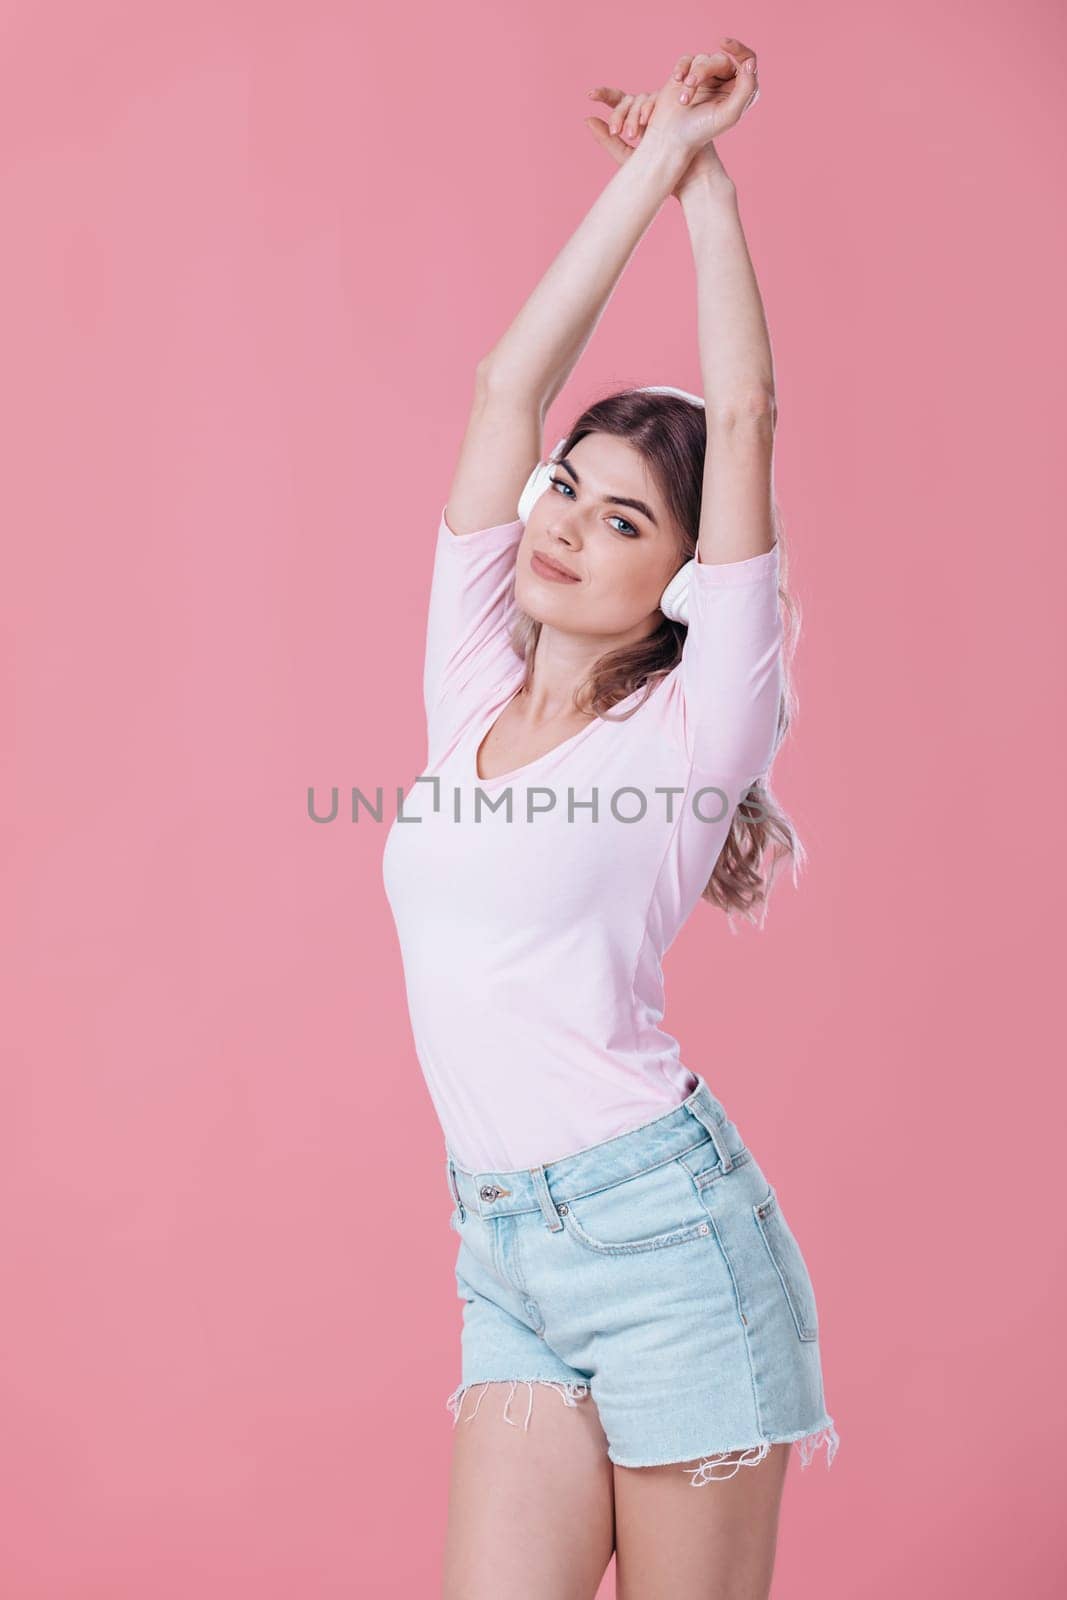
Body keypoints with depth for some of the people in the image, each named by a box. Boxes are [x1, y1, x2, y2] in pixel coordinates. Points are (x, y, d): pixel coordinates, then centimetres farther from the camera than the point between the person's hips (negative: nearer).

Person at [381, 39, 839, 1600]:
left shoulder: (691, 729, -5)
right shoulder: (473, 684, 8)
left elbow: (747, 414, -8)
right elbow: (513, 381, 5)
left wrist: (706, 174, 2)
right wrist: (647, 164, 8)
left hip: (664, 1230, -4)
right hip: (506, 1254, 5)